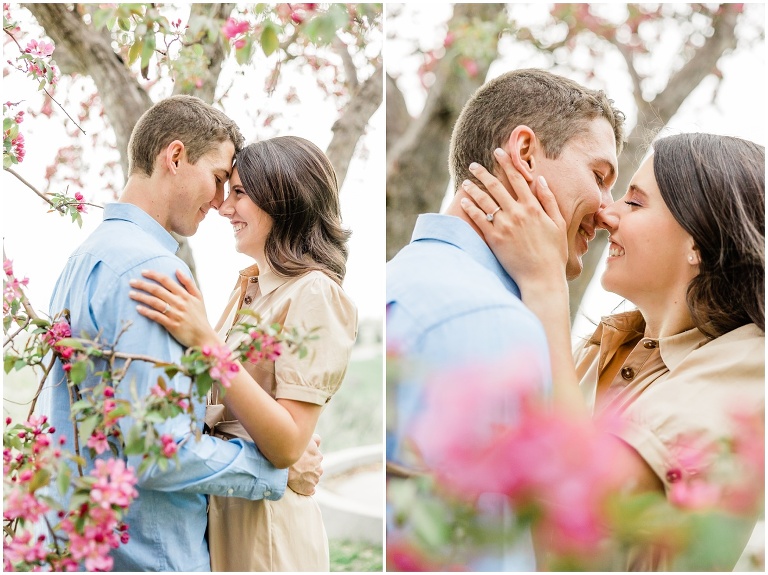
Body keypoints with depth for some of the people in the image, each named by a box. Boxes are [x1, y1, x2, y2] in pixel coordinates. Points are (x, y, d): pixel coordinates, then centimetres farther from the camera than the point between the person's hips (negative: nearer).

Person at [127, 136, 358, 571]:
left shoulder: (313, 293, -18)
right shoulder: (250, 286, 9)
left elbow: (288, 445, -25)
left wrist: (205, 341, -31)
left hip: (264, 519, -8)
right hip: (219, 502, 8)